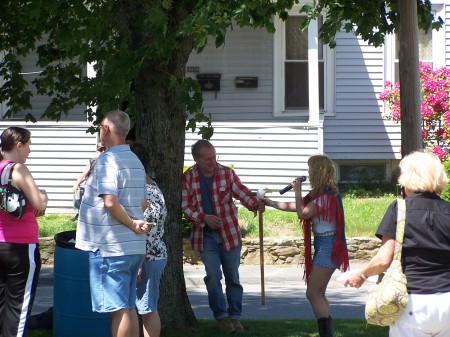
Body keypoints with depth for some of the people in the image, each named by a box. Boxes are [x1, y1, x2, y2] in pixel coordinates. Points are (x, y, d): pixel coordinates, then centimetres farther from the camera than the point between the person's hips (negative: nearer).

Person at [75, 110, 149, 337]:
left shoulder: (107, 160, -14)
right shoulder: (135, 161, 13)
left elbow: (110, 202, -23)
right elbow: (143, 204, 18)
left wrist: (131, 224, -12)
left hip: (110, 247, -8)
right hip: (135, 246, 8)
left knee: (118, 309, -6)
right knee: (128, 307, 13)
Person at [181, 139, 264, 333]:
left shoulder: (227, 173, -3)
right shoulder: (188, 178, -3)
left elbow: (242, 192, -6)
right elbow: (185, 206, -3)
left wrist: (254, 204, -27)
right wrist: (204, 218, -18)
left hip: (229, 233, 1)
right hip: (205, 235, -1)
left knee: (233, 277, 6)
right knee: (213, 276, -8)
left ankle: (235, 316, 16)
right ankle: (221, 315, 6)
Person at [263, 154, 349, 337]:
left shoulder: (326, 196, -17)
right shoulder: (318, 195, 14)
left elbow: (302, 213, -20)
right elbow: (295, 207, 22)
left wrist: (297, 192, -7)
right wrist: (270, 203, 26)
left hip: (327, 247, -10)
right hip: (323, 246, 10)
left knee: (313, 294, -9)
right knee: (318, 295, 12)